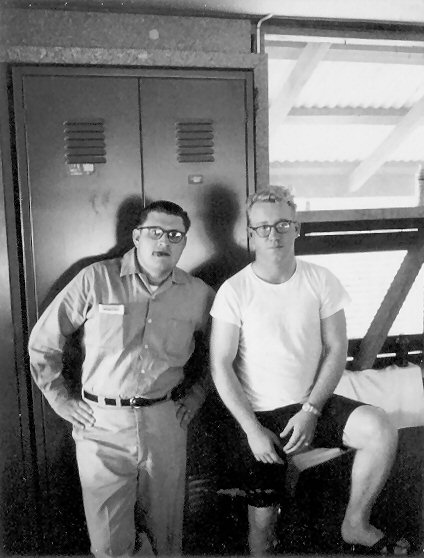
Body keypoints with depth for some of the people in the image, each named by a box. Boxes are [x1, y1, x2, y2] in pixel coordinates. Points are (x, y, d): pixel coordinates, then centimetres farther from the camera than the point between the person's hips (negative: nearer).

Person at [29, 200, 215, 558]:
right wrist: (61, 401, 0)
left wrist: (195, 396, 7)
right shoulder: (96, 280, -5)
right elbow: (43, 341, 1)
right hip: (101, 424, -1)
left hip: (166, 423, 2)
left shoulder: (199, 294, 2)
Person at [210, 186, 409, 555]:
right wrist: (253, 429, -15)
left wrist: (310, 411, -13)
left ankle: (356, 525, 0)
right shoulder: (235, 291, -10)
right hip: (262, 415, -1)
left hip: (313, 404, 2)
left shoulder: (320, 280, -4)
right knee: (262, 518, 5)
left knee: (381, 431, -24)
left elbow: (336, 350, -2)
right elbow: (221, 366, -10)